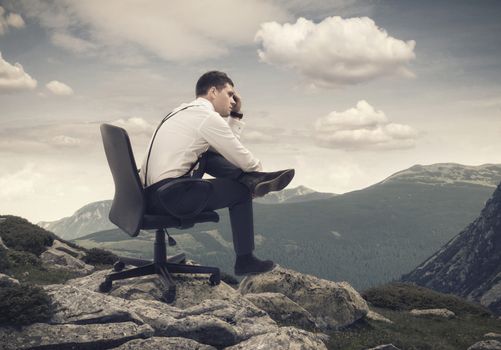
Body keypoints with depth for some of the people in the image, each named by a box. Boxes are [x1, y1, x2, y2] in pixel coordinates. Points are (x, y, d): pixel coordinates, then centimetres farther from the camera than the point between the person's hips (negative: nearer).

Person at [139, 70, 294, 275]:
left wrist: (235, 116, 21)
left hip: (148, 194, 9)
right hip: (169, 196, -9)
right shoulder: (208, 116, -9)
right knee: (241, 191, 5)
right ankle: (245, 261, 13)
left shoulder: (184, 112, 20)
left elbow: (228, 149, 25)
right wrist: (260, 172, 17)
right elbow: (241, 158, -2)